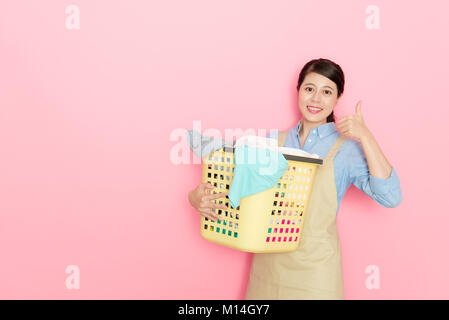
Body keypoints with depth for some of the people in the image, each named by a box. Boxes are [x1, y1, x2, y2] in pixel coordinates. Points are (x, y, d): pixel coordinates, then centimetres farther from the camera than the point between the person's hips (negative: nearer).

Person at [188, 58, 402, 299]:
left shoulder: (346, 148, -4)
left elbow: (390, 197, -15)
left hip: (314, 269, -3)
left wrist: (365, 137, -19)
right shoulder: (274, 142, 5)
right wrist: (197, 198, -15)